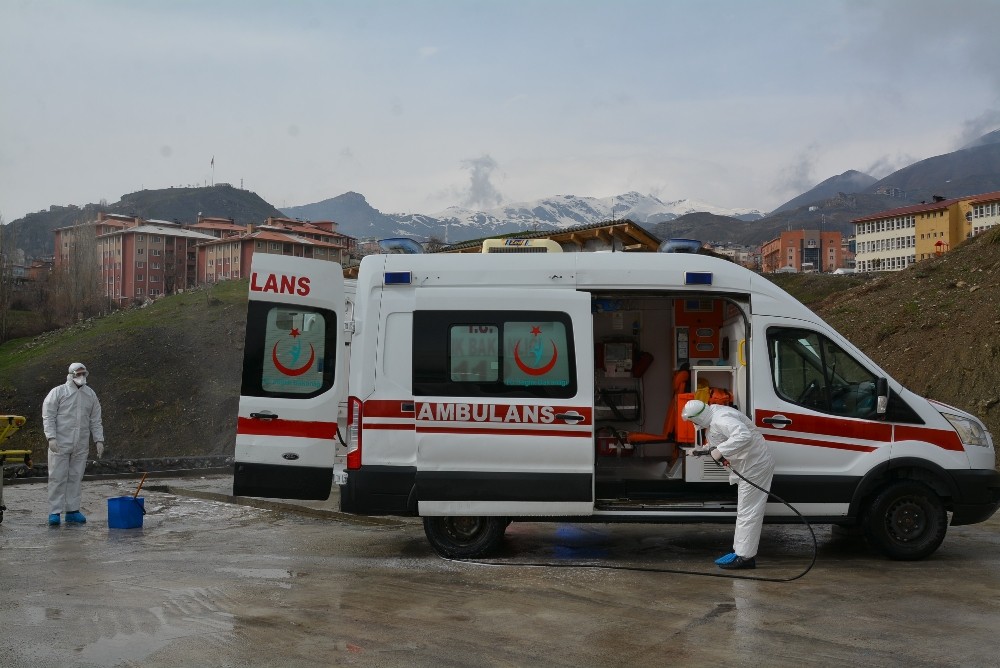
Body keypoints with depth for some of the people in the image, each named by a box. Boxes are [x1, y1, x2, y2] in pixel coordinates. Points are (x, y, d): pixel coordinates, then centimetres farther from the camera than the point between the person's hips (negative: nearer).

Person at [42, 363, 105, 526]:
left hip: (81, 446, 4)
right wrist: (51, 437, -15)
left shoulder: (91, 395, 12)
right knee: (58, 477, -3)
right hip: (60, 444, -4)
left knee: (76, 478, 6)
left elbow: (95, 420, 15)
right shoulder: (58, 392, -1)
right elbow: (48, 416, -5)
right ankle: (54, 512, 2)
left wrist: (99, 440, 7)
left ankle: (72, 511, 12)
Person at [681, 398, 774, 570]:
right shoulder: (714, 414, 8)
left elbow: (743, 435, -41)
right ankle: (740, 550, 26)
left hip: (755, 466, -11)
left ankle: (744, 556, -3)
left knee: (748, 512, -7)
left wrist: (720, 451, -37)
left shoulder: (721, 420, -25)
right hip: (751, 465, 11)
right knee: (745, 511, 17)